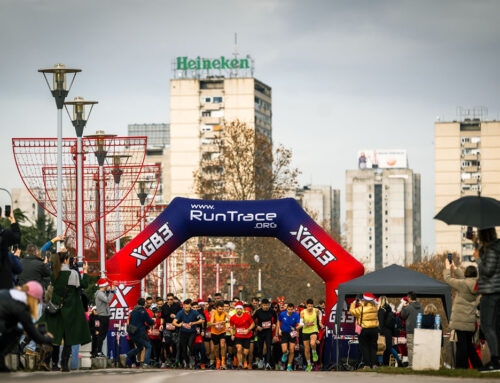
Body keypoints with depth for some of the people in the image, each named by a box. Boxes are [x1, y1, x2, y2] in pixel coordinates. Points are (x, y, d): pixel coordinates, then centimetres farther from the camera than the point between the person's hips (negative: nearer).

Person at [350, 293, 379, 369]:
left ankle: (367, 364, -2)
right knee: (373, 347, 11)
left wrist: (354, 302, 9)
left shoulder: (361, 309, -15)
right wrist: (360, 302, 29)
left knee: (364, 348, 3)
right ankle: (374, 364, 7)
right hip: (374, 330, 4)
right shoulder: (375, 308, 2)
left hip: (364, 330, -4)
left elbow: (352, 311, -1)